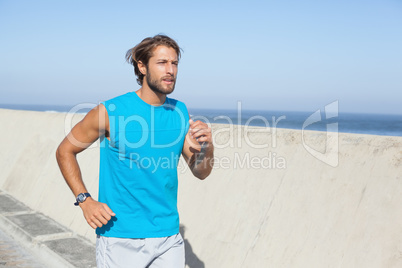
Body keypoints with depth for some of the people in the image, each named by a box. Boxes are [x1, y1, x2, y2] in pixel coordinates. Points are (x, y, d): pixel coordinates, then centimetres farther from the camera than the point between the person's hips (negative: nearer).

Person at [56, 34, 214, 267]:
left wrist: (206, 147, -14)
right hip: (121, 239, -4)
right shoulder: (110, 111, -11)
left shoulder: (180, 112, 3)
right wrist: (85, 200, -9)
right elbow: (65, 152, 1)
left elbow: (201, 172, 6)